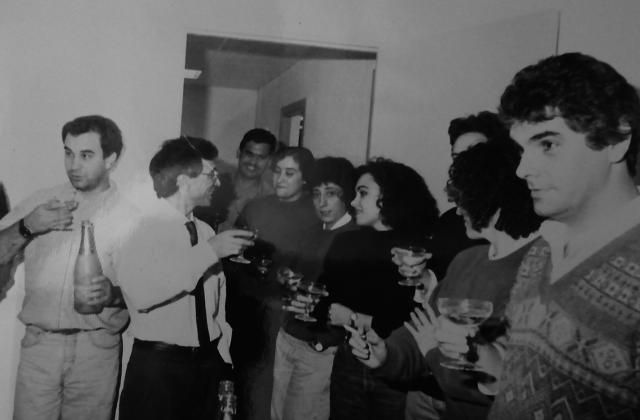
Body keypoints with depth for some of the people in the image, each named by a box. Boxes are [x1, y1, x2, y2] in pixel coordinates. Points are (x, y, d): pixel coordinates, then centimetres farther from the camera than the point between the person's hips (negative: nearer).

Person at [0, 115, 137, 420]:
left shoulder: (128, 217, 1)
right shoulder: (41, 203, 8)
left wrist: (113, 294, -22)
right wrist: (27, 227, -11)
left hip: (96, 349, -1)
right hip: (39, 344, 2)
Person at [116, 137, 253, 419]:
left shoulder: (205, 231, 7)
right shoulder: (143, 227, -11)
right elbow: (140, 293, -28)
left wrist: (221, 358, 9)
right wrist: (207, 252, -24)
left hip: (208, 364, 6)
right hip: (157, 367, -5)